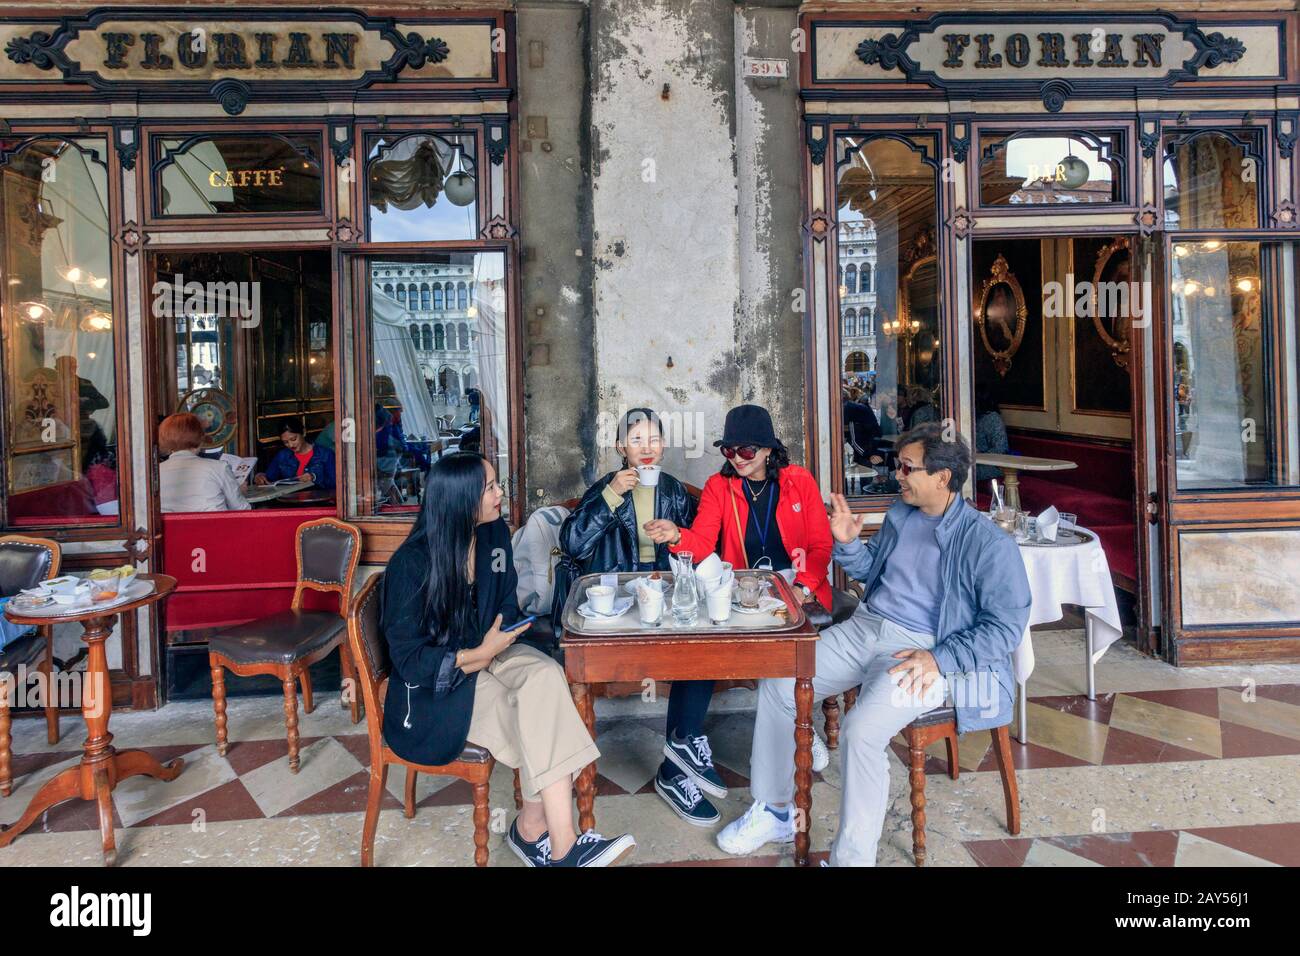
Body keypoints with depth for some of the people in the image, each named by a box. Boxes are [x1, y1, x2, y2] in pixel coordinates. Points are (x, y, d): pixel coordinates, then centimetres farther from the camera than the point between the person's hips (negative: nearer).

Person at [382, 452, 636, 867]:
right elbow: (408, 659, -15)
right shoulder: (412, 563, -18)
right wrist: (477, 656, -25)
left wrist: (492, 649, -12)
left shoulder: (494, 534, -1)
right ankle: (559, 845, -15)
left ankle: (534, 831, -21)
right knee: (540, 726, -26)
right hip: (435, 683, -5)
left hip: (486, 651, 5)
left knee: (546, 675, -28)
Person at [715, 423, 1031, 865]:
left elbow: (1007, 625, -13)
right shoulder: (901, 513, 10)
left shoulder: (987, 542, -12)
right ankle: (773, 812, 13)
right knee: (777, 686, -3)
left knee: (861, 731, -31)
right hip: (864, 628, 8)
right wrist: (848, 543, 3)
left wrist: (938, 659, -22)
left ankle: (851, 856, -11)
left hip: (921, 649, -7)